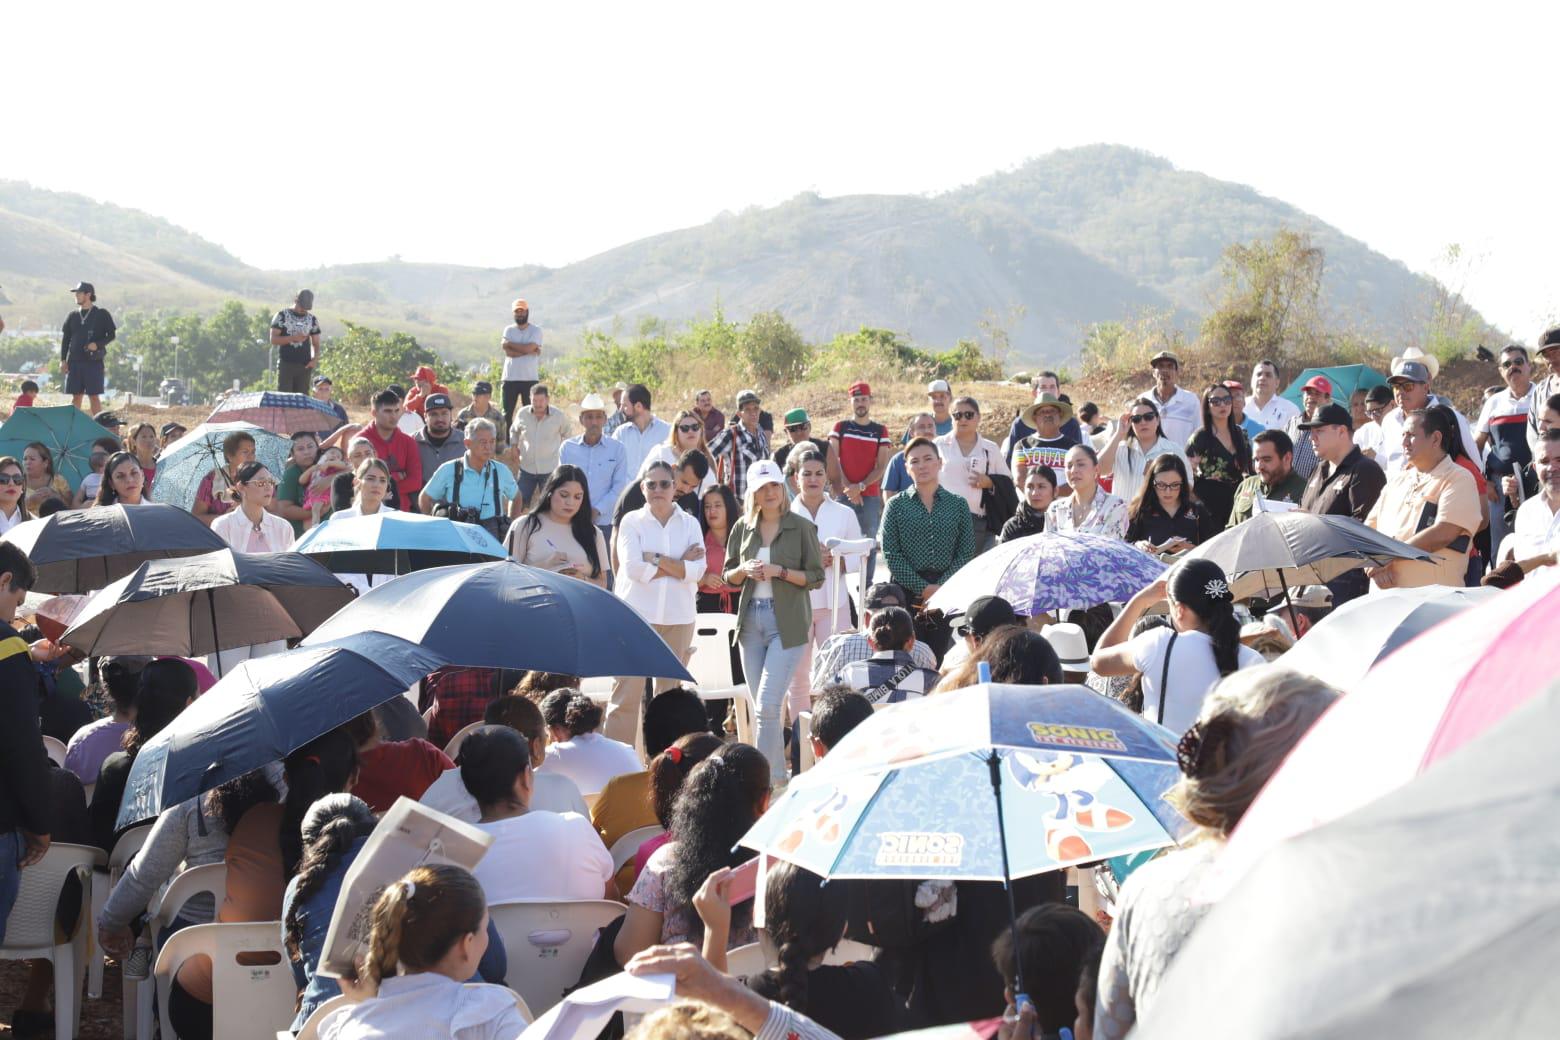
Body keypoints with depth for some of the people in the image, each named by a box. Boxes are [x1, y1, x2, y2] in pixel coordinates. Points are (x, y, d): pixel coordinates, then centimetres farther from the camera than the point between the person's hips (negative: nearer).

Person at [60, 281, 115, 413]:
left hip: (93, 361, -4)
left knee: (94, 396, -4)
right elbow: (65, 339, 13)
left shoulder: (102, 315, 0)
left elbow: (111, 335, 0)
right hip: (74, 361, 4)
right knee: (76, 396, 5)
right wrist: (63, 360, 5)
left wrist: (98, 344, -18)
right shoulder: (72, 316, 11)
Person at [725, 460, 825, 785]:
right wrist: (745, 570, -7)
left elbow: (816, 577, -2)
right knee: (761, 706, 8)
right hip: (751, 620, 5)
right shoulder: (743, 527, 9)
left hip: (787, 622, -5)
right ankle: (778, 775, 19)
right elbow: (729, 575, 15)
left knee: (767, 705, -14)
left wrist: (779, 571, -15)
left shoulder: (801, 527, -3)